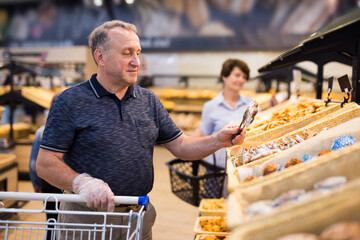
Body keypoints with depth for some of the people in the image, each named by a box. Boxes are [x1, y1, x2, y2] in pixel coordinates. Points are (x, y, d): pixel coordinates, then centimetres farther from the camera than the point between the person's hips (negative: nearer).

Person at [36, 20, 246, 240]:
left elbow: (180, 145, 5)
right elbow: (45, 164, -11)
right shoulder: (70, 102, -10)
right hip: (86, 217, -4)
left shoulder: (149, 100, 4)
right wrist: (82, 182, -28)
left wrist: (218, 141, -11)